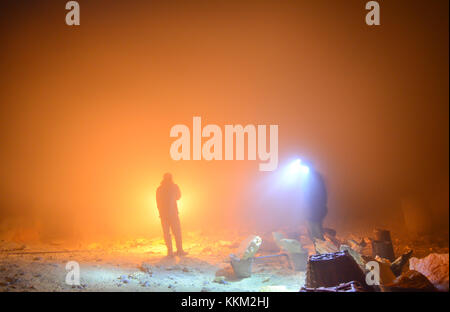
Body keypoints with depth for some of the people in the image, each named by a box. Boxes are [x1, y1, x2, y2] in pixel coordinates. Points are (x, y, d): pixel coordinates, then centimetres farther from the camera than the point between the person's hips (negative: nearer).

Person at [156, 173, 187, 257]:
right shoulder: (174, 186, -2)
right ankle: (179, 250, -1)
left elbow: (158, 203, 8)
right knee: (177, 232, 3)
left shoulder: (159, 189, 6)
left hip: (163, 213, 3)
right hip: (172, 212, -3)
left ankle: (170, 251, 3)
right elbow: (178, 196, 15)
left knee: (166, 233, 6)